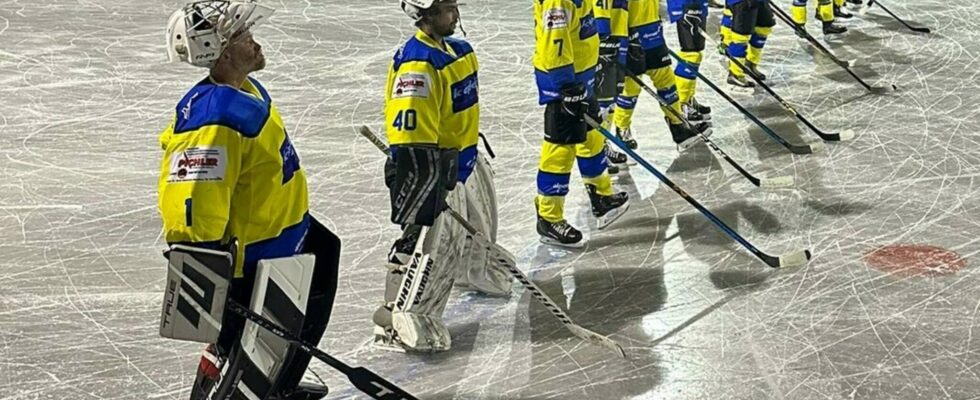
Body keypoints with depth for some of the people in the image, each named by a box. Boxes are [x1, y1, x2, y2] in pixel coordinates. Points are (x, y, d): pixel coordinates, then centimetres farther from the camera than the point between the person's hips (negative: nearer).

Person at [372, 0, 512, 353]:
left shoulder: (454, 48, 6)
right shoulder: (417, 64, -26)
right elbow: (410, 131, -29)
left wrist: (474, 143, 30)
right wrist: (421, 185, -30)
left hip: (465, 158, 10)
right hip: (432, 166, -10)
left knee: (477, 224, 28)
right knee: (430, 241, -10)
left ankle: (476, 272, 55)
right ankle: (401, 319, -4)